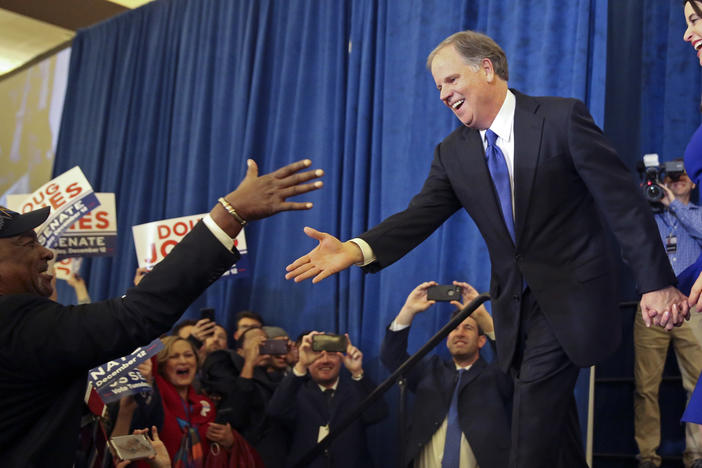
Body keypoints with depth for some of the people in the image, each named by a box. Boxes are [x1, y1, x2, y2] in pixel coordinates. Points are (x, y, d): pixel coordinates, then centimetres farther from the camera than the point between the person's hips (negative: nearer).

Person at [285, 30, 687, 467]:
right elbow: (421, 215, -7)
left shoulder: (563, 118, -11)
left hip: (570, 296, -5)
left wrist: (656, 281, -14)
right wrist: (357, 249, -25)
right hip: (515, 304, 5)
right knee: (552, 417, 16)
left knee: (534, 420, -11)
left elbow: (624, 200, -11)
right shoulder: (452, 153, 3)